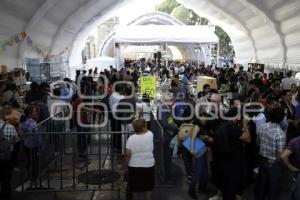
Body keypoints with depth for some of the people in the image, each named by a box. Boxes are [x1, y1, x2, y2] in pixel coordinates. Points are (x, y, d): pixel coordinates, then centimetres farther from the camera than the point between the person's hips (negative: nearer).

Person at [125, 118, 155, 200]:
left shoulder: (131, 138, -15)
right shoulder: (150, 135, -10)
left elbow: (128, 154, -14)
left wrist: (126, 164, 0)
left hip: (134, 166, -1)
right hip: (148, 166, 1)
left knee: (135, 189, 16)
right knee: (148, 188, 16)